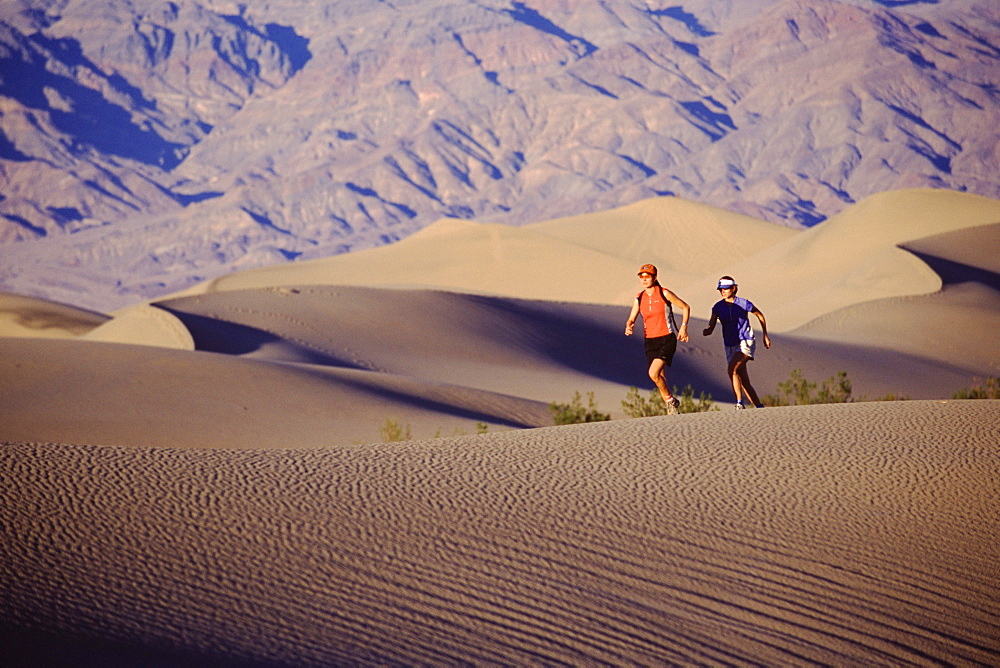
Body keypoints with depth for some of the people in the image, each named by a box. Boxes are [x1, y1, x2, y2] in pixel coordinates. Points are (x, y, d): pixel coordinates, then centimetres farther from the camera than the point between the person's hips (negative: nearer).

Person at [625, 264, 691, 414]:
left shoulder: (664, 294, -6)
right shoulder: (639, 298, 6)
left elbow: (685, 307, 3)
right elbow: (631, 319, 10)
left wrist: (683, 327, -5)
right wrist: (629, 327, -13)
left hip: (667, 340, -5)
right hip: (650, 341, 5)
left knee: (653, 373, -21)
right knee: (660, 378, 7)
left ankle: (670, 400, 0)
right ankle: (671, 408, 22)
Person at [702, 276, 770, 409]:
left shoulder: (744, 303, -7)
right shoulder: (718, 307, 2)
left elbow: (760, 316, 9)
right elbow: (710, 327, -2)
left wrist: (765, 336, 14)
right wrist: (706, 331, -27)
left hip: (746, 343, -5)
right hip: (730, 346, 5)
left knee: (732, 369, -27)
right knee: (744, 381, 7)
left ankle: (739, 403, -25)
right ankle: (759, 406, 17)